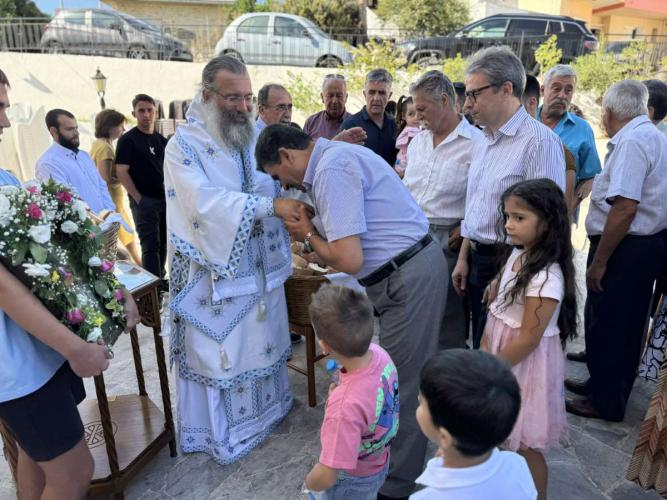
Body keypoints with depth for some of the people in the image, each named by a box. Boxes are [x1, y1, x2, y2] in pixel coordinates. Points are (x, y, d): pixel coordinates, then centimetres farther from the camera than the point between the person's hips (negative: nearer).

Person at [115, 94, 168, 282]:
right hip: (144, 201, -6)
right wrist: (138, 199, -15)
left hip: (164, 199, 6)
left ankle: (160, 279, 25)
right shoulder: (128, 139, -5)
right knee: (150, 245, -5)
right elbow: (121, 172, -10)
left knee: (163, 243, 12)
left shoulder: (161, 140, 13)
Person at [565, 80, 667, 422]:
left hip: (627, 248, -10)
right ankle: (605, 384, 37)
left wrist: (599, 261, -22)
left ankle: (605, 402, 17)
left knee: (606, 323, 3)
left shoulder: (631, 142, -19)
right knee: (627, 323, 20)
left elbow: (625, 208, -26)